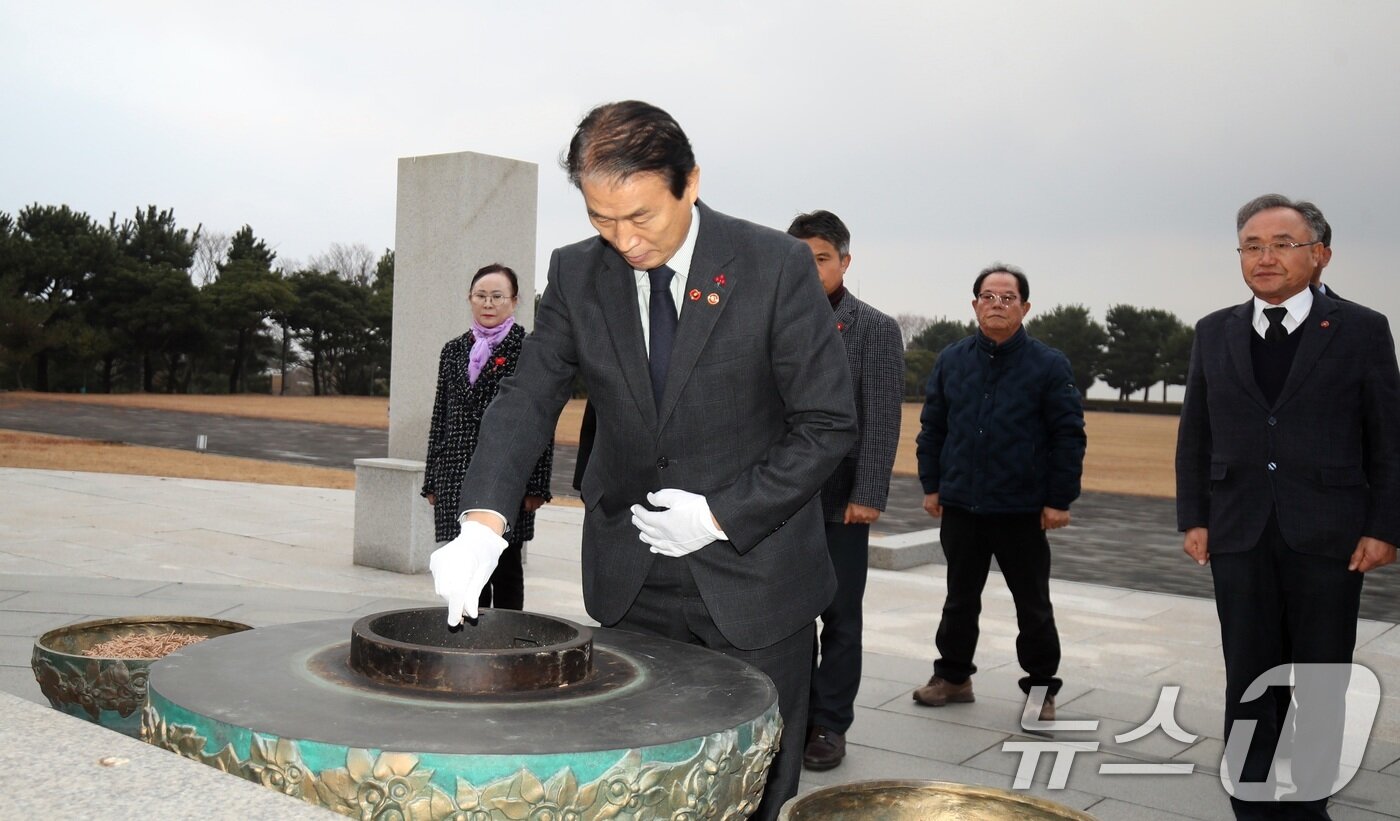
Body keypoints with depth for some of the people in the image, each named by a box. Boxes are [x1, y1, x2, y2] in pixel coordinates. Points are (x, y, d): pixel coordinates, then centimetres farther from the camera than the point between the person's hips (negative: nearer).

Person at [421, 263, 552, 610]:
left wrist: (536, 486, -9)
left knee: (505, 569, 4)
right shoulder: (454, 350, 13)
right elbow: (440, 417, 15)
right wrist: (432, 482, 13)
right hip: (456, 476, 4)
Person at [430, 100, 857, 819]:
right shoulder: (577, 275, -2)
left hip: (752, 572, -2)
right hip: (632, 583, 3)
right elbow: (528, 399, -6)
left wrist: (723, 514, -17)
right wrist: (482, 519, -22)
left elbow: (828, 424, -10)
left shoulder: (776, 266, -13)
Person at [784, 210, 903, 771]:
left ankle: (829, 726, 17)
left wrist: (867, 496, -14)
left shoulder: (876, 329, -1)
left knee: (839, 616, 6)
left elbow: (882, 422, -7)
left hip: (841, 501, -3)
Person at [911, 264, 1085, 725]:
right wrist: (931, 485, 5)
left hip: (1023, 510, -3)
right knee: (960, 599, 15)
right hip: (960, 506, 3)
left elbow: (1069, 436, -6)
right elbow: (932, 428, 9)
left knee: (1033, 606, 8)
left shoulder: (1049, 365, -5)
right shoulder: (951, 360, 4)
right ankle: (953, 676, 30)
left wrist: (1059, 499, -9)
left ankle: (1041, 689, 22)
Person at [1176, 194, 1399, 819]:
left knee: (1321, 683, 9)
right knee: (1248, 681, 6)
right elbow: (1195, 436, 9)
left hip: (1327, 535, -2)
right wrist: (1194, 518, 3)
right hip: (1240, 535, 2)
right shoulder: (1214, 333, 7)